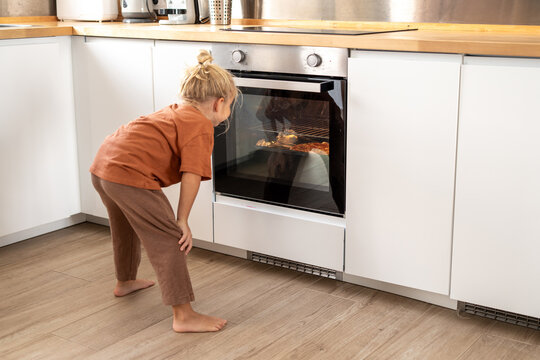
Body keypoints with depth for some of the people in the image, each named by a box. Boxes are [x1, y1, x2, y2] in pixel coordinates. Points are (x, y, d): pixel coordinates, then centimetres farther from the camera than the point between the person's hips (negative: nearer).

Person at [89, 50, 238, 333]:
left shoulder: (172, 113, 24)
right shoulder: (201, 126, -4)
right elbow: (191, 176, -13)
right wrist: (182, 221, -7)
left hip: (102, 165, 10)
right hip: (129, 175, -10)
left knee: (127, 226, 33)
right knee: (169, 240, -5)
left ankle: (125, 282, 56)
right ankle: (183, 315, -4)